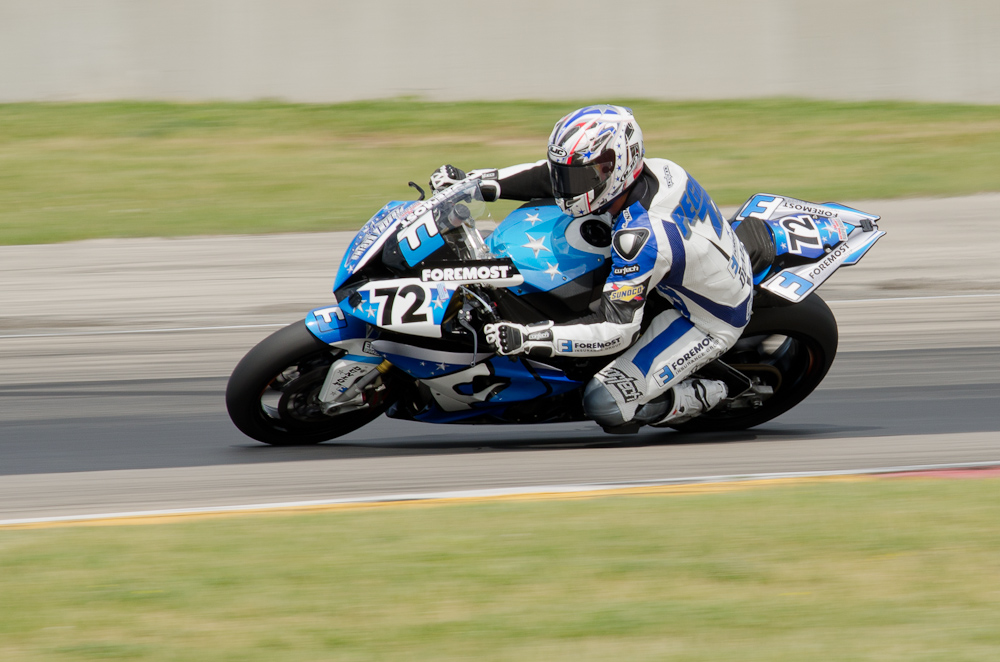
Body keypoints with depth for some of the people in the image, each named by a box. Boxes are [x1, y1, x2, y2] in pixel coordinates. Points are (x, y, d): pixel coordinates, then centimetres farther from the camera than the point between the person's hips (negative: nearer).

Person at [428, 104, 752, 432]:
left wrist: (526, 337, -39)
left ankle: (707, 396, 4)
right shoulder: (653, 170, -12)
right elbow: (553, 176, 0)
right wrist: (473, 181, -7)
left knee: (607, 404, -15)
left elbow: (616, 329, -35)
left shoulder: (641, 236, -37)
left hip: (708, 324, -9)